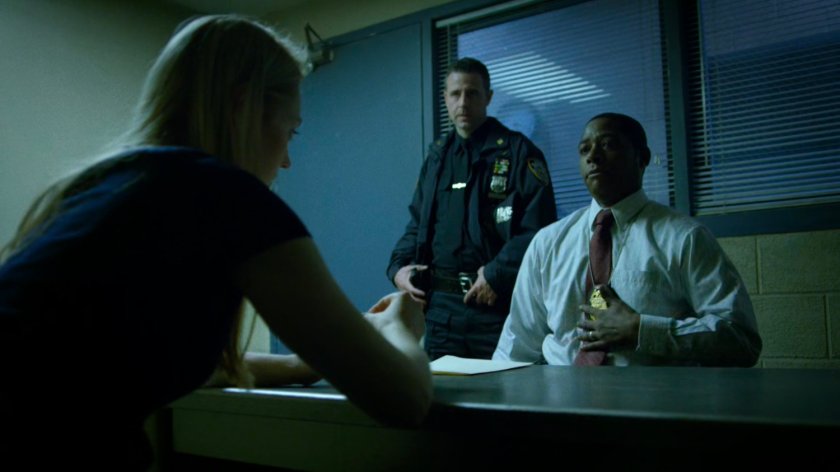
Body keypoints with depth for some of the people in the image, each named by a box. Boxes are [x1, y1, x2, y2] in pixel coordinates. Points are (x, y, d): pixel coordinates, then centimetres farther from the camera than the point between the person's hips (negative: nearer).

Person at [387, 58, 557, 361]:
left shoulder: (517, 152, -3)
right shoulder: (437, 156, 16)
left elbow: (539, 228, -12)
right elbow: (417, 224, 21)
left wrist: (497, 275, -19)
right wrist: (398, 267, 6)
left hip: (499, 305, -5)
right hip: (441, 307, 5)